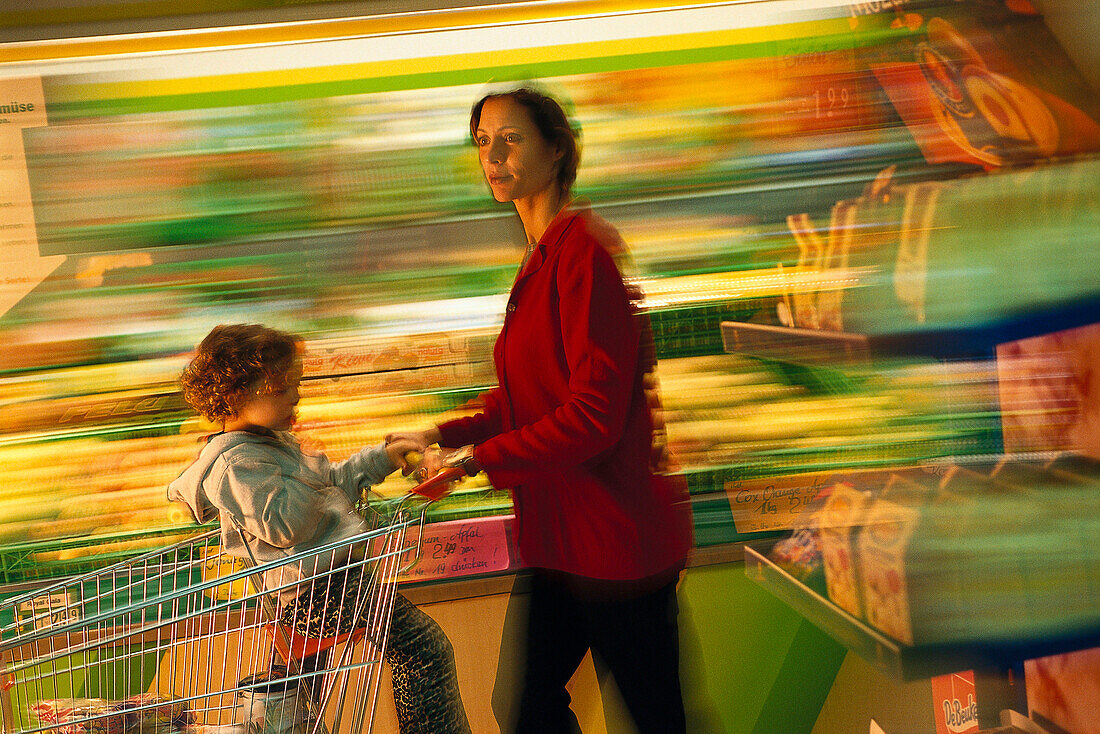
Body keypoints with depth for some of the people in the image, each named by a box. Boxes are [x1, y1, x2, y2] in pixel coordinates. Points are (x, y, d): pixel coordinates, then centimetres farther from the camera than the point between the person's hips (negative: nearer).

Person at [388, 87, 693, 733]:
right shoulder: (542, 258, 13)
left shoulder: (585, 248, -17)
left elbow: (595, 414, -23)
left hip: (614, 534, -9)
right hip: (562, 535, 9)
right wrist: (443, 434, 7)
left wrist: (474, 457, -16)